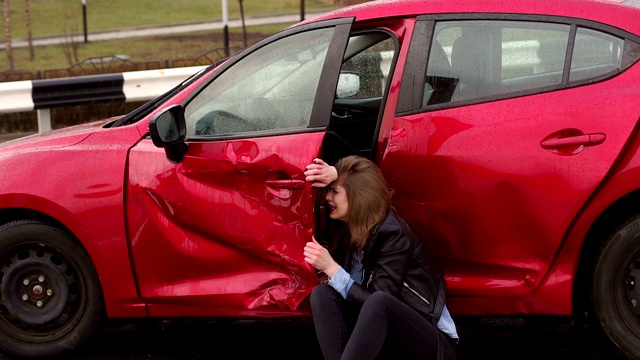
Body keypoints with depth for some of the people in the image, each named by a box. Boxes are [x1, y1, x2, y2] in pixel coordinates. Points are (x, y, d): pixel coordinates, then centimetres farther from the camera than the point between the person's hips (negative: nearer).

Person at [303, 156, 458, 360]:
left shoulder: (393, 234, -18)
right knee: (323, 293, -13)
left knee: (377, 303, -37)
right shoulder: (351, 225, 2)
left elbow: (379, 303, -24)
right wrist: (333, 175, -9)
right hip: (381, 341, 7)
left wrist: (331, 268, -26)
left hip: (430, 342, -7)